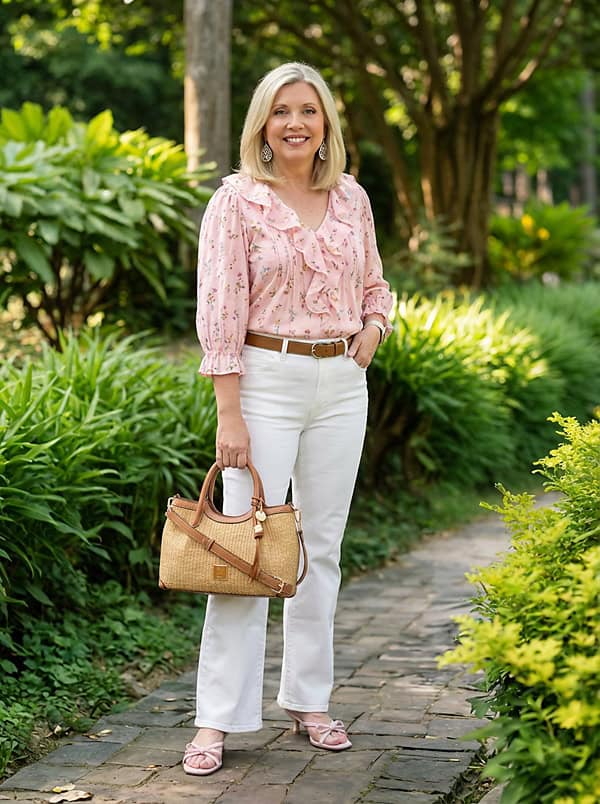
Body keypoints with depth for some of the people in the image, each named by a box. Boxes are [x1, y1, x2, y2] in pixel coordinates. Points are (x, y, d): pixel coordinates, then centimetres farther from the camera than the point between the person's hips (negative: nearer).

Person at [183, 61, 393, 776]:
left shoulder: (351, 198, 9)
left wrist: (371, 331, 0)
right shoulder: (237, 200, -5)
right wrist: (228, 414, -15)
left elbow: (375, 286, 22)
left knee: (322, 544, 10)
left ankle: (309, 698, 21)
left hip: (342, 385, 5)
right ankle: (217, 718, -1)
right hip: (266, 378, -5)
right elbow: (220, 309, -10)